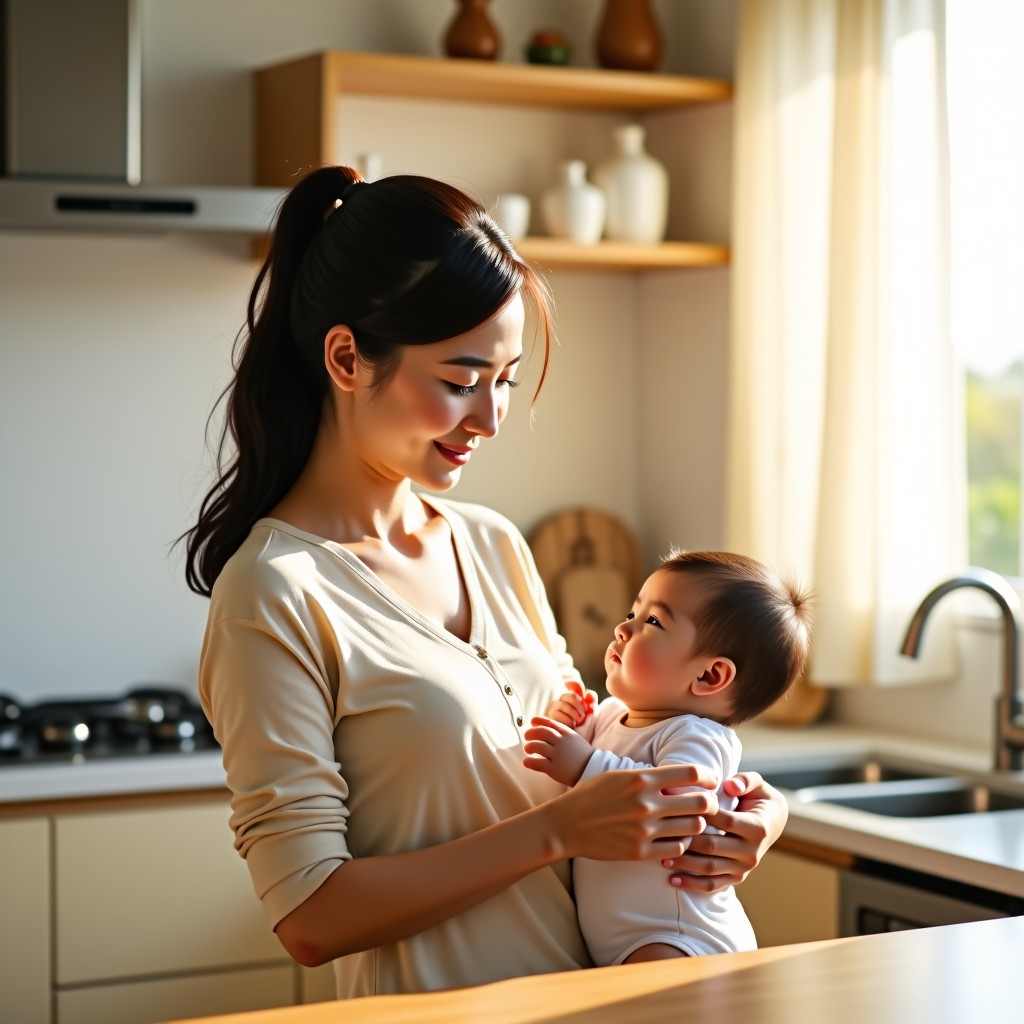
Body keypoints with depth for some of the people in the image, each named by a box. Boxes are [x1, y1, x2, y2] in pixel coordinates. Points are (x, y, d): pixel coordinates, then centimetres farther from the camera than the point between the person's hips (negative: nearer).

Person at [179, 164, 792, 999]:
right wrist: (557, 830, -21)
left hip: (591, 985, 5)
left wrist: (742, 811, -4)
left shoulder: (492, 545, 5)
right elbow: (311, 916, -18)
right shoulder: (276, 594, -16)